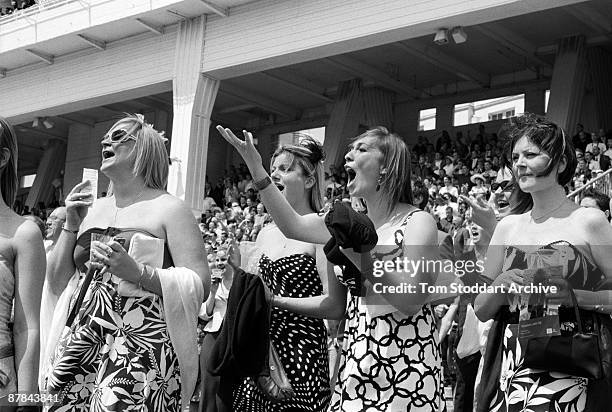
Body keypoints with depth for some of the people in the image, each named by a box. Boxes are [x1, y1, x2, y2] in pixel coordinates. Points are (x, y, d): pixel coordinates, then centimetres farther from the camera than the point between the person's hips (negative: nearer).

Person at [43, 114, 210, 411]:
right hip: (80, 347, 5)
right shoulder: (92, 210, 16)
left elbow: (200, 286, -8)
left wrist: (136, 271, -19)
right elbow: (57, 284, 17)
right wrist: (71, 226, 6)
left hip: (142, 348, -5)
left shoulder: (169, 209, 0)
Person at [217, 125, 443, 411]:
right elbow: (294, 226, 2)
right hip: (358, 359, 6)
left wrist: (366, 261, -24)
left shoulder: (417, 222, -9)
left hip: (404, 363, -6)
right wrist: (257, 169, -1)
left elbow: (412, 301, -16)